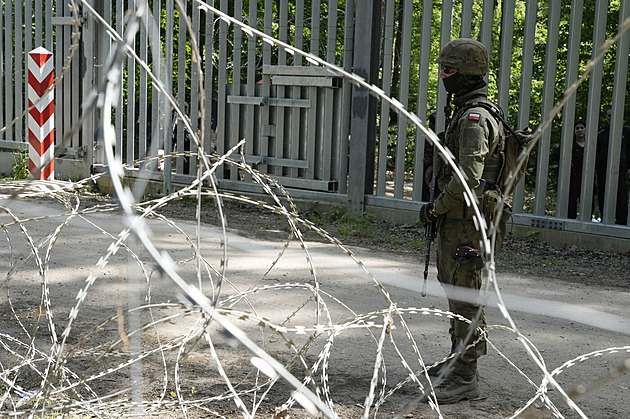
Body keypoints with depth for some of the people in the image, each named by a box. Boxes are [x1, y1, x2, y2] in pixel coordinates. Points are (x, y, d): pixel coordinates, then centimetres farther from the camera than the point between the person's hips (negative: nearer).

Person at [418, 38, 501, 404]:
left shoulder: (473, 118, -19)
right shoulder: (469, 112, 15)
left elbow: (468, 178, -28)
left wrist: (436, 208, -15)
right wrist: (441, 208, 19)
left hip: (465, 222, -11)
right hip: (456, 219, 11)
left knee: (465, 295, -6)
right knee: (454, 288, 20)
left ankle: (465, 379, 0)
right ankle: (460, 358, 34)